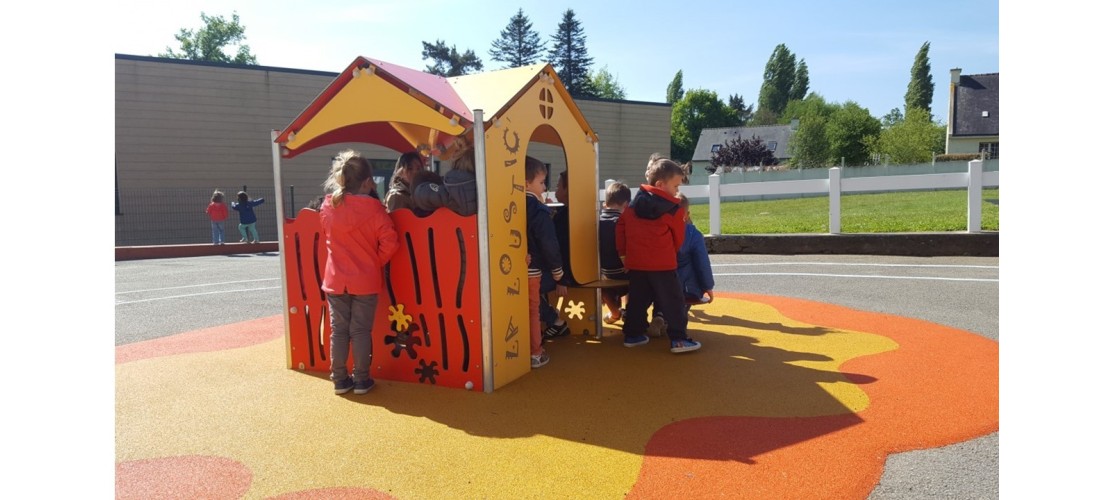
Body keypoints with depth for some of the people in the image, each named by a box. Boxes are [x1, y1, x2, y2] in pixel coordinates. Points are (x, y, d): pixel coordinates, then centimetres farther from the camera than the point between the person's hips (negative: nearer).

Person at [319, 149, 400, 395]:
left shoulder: (327, 206, 0)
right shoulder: (373, 208, -14)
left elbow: (328, 238, 12)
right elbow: (389, 242, -15)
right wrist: (375, 262, 1)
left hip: (335, 280, 3)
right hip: (365, 281, -3)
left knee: (339, 330, 11)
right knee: (361, 331, 6)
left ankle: (340, 379, 17)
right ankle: (361, 380, 13)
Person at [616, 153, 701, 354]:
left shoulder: (633, 206, 9)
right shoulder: (673, 210, -7)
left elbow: (621, 229, 11)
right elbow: (678, 239, 2)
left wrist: (624, 252, 17)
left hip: (636, 263, 6)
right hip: (663, 264, -6)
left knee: (637, 300, 15)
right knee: (673, 302, 1)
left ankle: (632, 335, 20)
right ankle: (678, 339, 1)